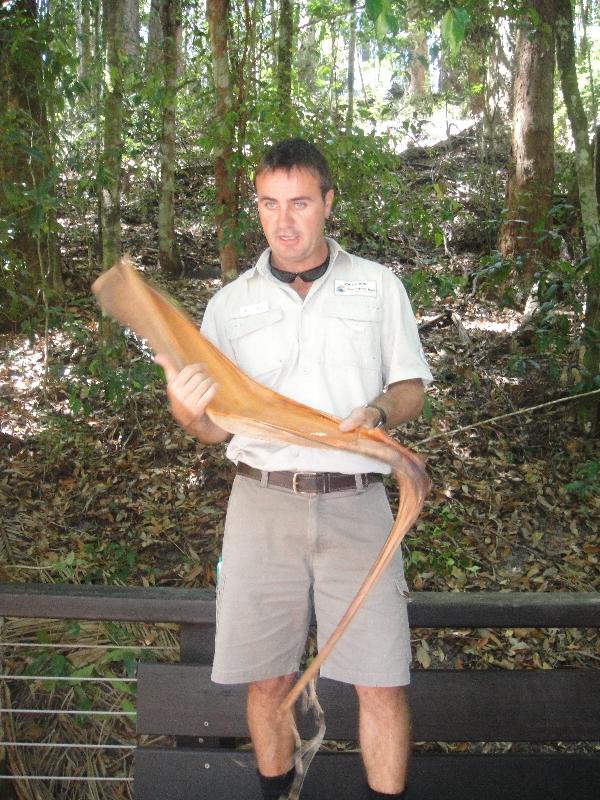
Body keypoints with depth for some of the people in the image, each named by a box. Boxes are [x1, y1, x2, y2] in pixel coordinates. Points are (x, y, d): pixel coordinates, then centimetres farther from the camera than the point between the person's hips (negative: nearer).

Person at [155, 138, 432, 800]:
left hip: (355, 503, -1)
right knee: (267, 677, 9)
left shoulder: (378, 285, 9)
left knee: (381, 682, -1)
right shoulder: (230, 302, 11)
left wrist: (377, 412, -12)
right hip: (263, 502, 1)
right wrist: (187, 406, -15)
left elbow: (410, 389, 11)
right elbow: (215, 428, 8)